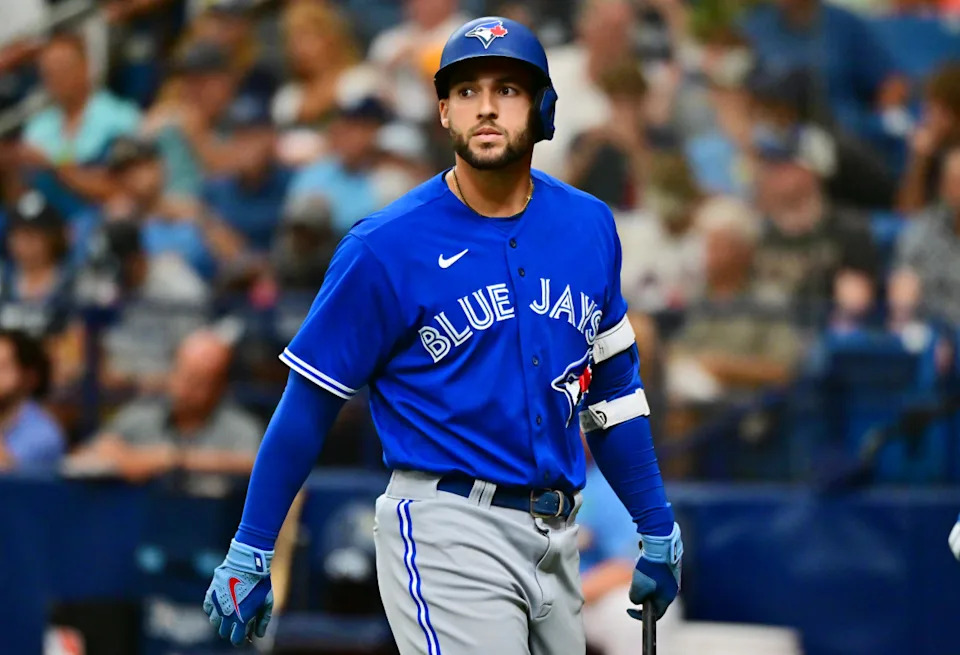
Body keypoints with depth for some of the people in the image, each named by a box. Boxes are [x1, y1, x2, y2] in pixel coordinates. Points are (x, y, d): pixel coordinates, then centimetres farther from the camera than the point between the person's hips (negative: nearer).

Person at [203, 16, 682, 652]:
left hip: (557, 536, 6)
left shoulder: (588, 227, 7)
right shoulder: (386, 247, -8)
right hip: (445, 529, -6)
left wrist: (658, 528, 18)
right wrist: (249, 553, -4)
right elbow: (309, 404, -4)